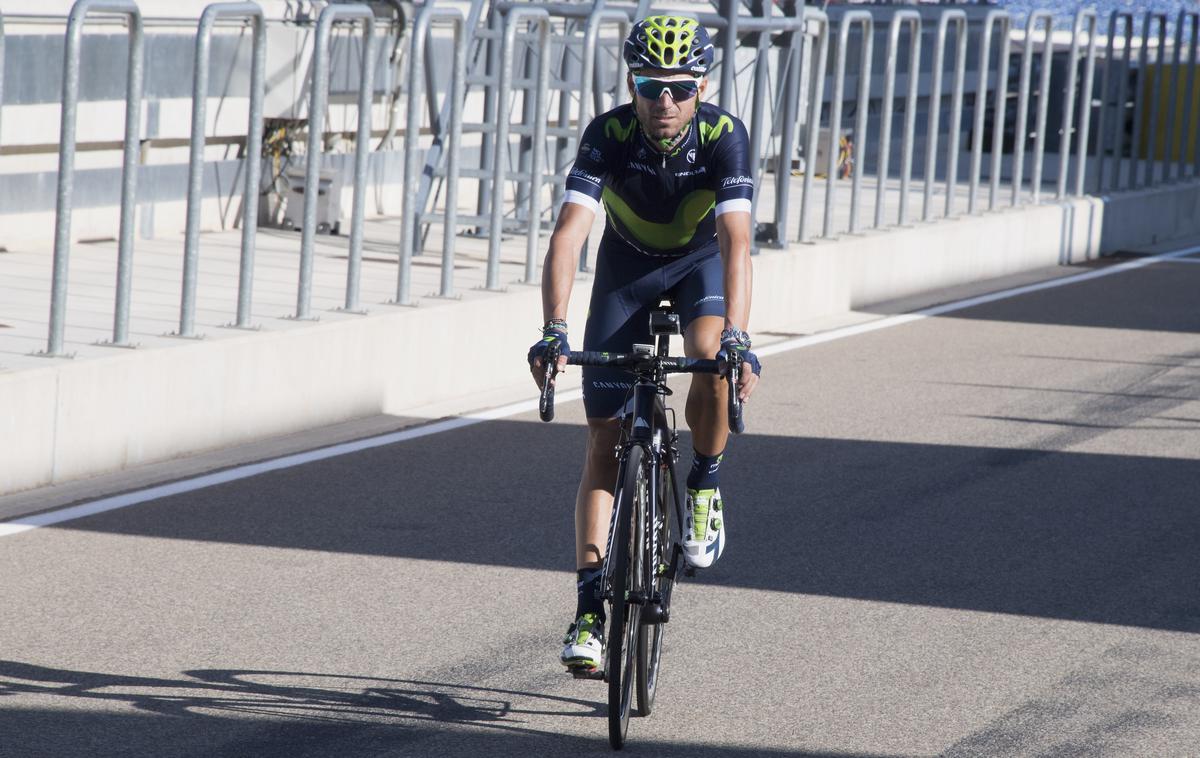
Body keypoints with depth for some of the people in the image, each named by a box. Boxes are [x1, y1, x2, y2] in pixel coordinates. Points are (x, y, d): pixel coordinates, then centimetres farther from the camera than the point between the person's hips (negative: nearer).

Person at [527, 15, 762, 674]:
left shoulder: (723, 136, -30)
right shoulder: (609, 134, -29)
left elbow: (735, 241, -39)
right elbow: (568, 233, -37)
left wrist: (736, 336, -53)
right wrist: (553, 330, -49)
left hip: (701, 262, -1)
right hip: (627, 266, 1)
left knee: (712, 358, -34)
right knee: (606, 439, -5)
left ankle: (704, 485, -6)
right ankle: (589, 606, -5)